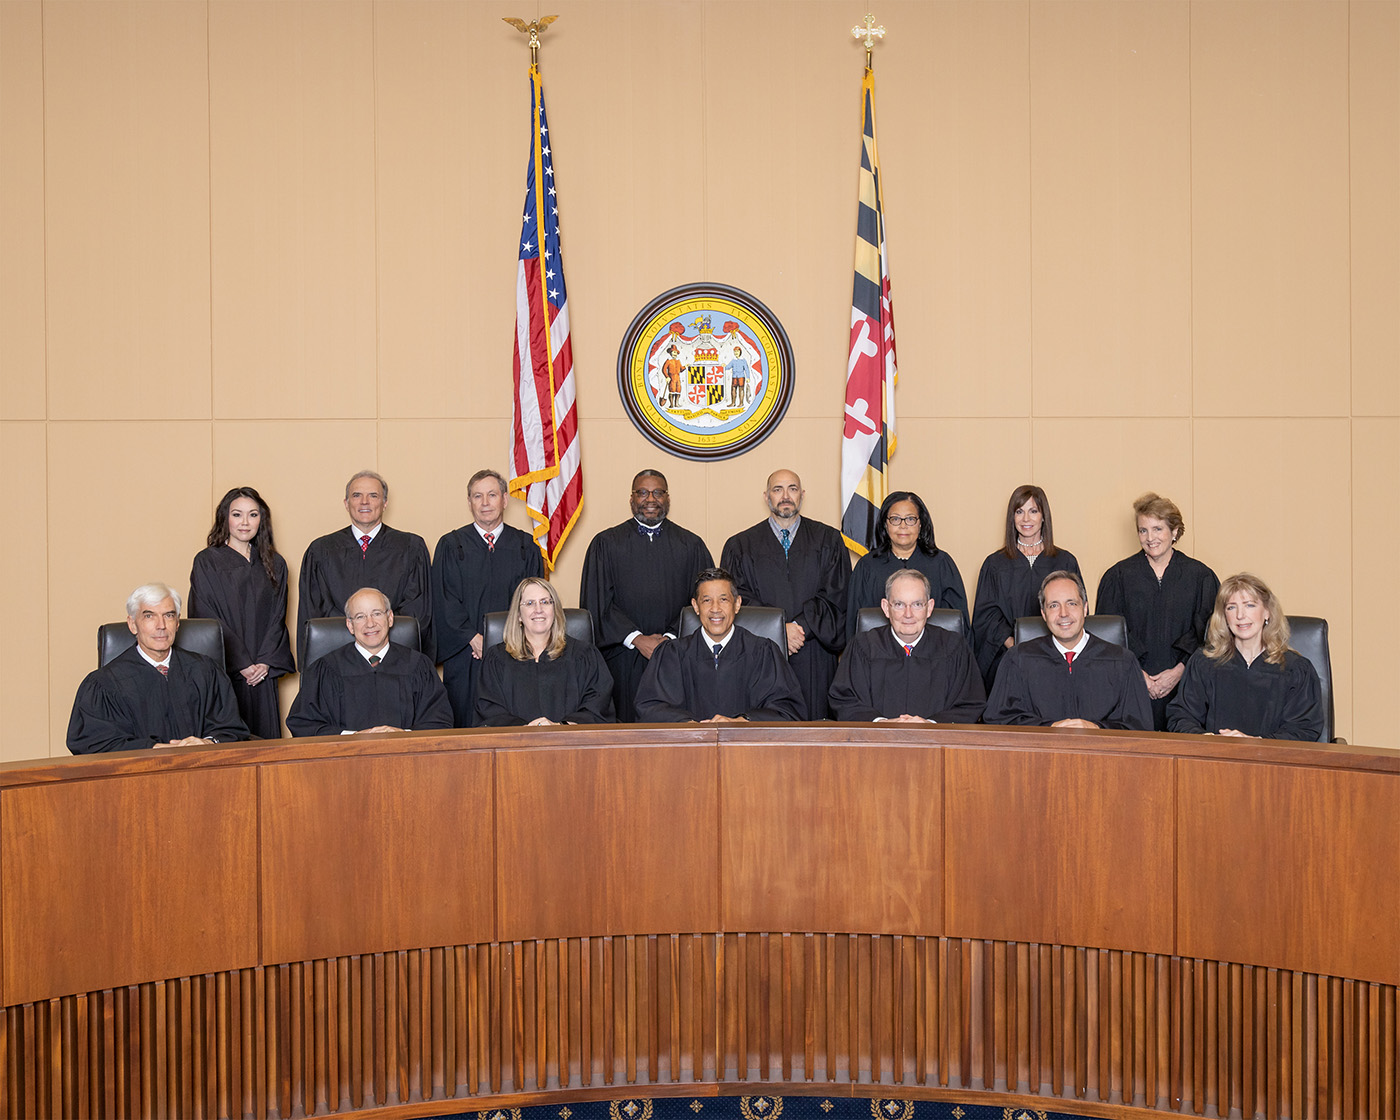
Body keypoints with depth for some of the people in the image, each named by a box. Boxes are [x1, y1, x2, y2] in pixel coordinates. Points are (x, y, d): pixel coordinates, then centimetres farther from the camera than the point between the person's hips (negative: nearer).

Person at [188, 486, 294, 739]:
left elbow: (277, 616, 8)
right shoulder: (207, 562, 0)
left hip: (263, 672, 3)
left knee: (264, 736, 2)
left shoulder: (275, 565, 11)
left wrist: (265, 661, -6)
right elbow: (207, 619, -6)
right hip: (223, 671, -3)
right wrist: (241, 663, -12)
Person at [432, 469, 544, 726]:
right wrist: (475, 639, -11)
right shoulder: (451, 546, 7)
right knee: (466, 722, -2)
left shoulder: (525, 546, 9)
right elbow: (445, 601, 0)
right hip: (465, 654, 0)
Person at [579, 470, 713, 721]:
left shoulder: (691, 546, 9)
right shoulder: (606, 544, 7)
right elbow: (597, 603, 0)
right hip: (623, 661, 0)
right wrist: (636, 639, -9)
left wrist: (672, 638, -9)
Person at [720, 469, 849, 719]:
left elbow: (835, 596, 1)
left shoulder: (828, 540, 10)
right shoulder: (740, 546, 10)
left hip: (814, 660, 0)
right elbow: (738, 599, 0)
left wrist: (802, 627, -12)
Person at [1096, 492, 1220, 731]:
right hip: (1132, 683, 0)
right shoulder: (1119, 575, 6)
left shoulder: (1200, 576, 5)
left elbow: (1205, 631, 1)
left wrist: (1179, 671, -10)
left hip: (1181, 682, 0)